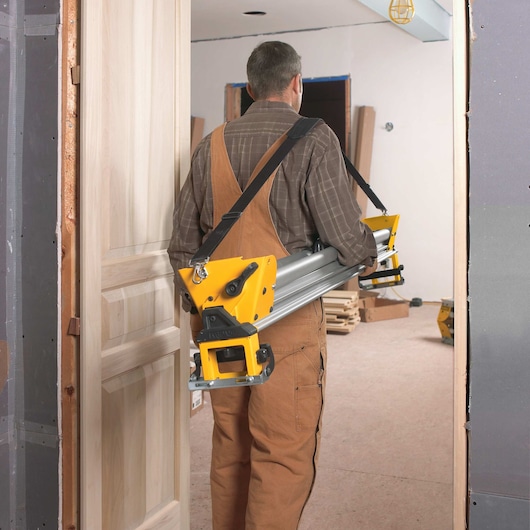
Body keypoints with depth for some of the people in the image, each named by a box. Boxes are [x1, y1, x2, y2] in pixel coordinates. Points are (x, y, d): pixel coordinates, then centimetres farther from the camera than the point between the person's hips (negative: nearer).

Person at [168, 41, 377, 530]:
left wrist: (197, 307, 24)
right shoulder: (313, 139, -6)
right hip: (287, 320, -6)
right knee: (283, 457, 1)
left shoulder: (212, 145, 10)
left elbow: (183, 243, 12)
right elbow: (346, 237, -11)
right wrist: (369, 254, 11)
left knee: (229, 449, 16)